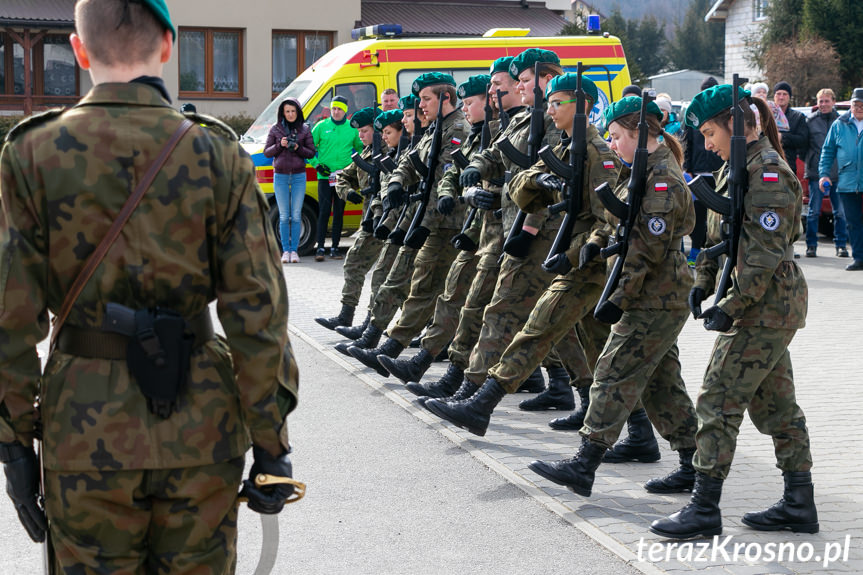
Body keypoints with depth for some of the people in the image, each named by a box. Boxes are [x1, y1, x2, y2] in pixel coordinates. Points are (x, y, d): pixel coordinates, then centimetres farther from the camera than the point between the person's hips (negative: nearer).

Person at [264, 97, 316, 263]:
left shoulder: (304, 129, 4)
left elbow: (311, 153, 4)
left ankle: (294, 250, 6)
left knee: (296, 216, 1)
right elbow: (266, 152, 4)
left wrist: (298, 148, -14)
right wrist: (280, 145, -13)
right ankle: (286, 250, 6)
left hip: (298, 176, 0)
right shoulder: (275, 129, 4)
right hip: (280, 176, 0)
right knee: (284, 216, 2)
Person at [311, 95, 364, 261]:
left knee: (339, 212, 6)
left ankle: (335, 248, 11)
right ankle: (320, 247, -3)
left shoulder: (352, 128, 6)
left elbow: (360, 147, 20)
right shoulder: (321, 126, 1)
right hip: (325, 176, -2)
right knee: (324, 211, -6)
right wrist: (316, 165, -3)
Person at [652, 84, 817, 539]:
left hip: (766, 304, -10)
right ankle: (799, 505, 20)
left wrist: (731, 307, -22)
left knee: (719, 400, -9)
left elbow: (766, 252, -22)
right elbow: (719, 232, 19)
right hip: (771, 307, 10)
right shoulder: (740, 166, 14)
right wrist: (703, 281, 8)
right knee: (775, 402, 13)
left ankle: (705, 508, -5)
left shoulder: (767, 173, -17)